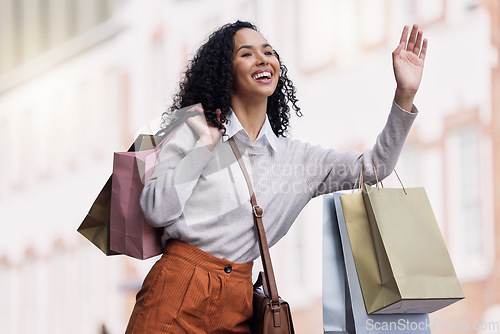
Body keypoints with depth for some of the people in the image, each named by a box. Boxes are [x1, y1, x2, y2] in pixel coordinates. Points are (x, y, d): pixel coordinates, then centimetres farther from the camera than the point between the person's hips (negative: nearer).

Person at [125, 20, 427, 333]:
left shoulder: (296, 156, 11)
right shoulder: (192, 133, 2)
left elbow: (374, 165, 6)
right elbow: (156, 211, -7)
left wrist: (405, 95, -4)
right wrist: (205, 146, -8)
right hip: (179, 286, -3)